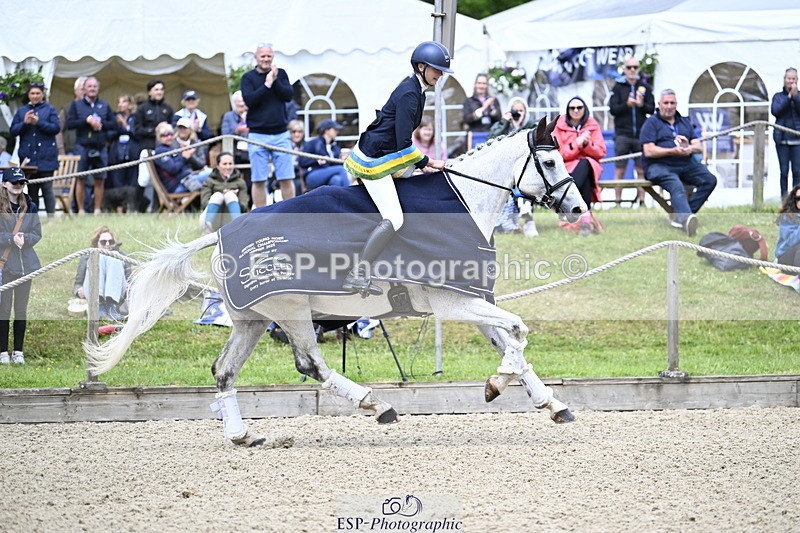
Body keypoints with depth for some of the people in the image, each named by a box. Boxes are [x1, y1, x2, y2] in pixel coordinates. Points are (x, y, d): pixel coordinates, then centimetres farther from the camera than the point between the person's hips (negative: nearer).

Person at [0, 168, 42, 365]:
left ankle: (18, 351, 15)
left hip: (26, 264, 4)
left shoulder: (30, 207, 8)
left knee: (22, 309, 8)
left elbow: (37, 234, 5)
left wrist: (24, 238, -14)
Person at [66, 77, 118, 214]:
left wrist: (101, 124, -9)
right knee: (81, 180, -1)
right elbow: (69, 123, -4)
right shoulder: (76, 105, 6)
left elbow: (114, 124, 8)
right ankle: (81, 210, 4)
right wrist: (87, 121, -12)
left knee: (100, 180, 3)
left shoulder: (105, 106, 12)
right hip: (82, 147, -2)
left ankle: (98, 209, 9)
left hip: (100, 147, 2)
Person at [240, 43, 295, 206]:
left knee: (286, 178, 0)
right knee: (259, 180, 0)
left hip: (280, 133, 1)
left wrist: (275, 81, -13)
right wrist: (267, 84, -13)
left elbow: (289, 95, -2)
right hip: (258, 135, -1)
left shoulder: (281, 74, 10)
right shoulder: (248, 77, 4)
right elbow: (249, 100, -10)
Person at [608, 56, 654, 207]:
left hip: (641, 134, 1)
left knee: (641, 170, 2)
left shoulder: (645, 87, 9)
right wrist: (627, 105, -17)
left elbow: (651, 109, 5)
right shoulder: (618, 87, 6)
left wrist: (641, 105, -15)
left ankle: (640, 200, 5)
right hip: (622, 134, -1)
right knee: (620, 170, -1)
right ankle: (618, 201, 1)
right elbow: (612, 109, -1)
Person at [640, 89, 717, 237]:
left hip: (686, 164, 6)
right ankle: (686, 218, -61)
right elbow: (649, 151, -8)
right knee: (676, 186, -36)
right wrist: (673, 151, -17)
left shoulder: (684, 122, 23)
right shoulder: (651, 123, 6)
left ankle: (681, 215, -24)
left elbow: (698, 147, 15)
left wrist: (689, 148, -10)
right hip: (659, 165, -6)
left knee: (710, 180, -18)